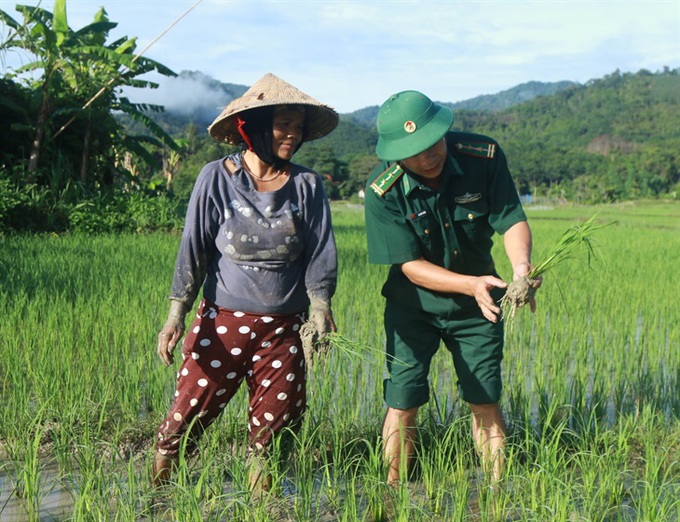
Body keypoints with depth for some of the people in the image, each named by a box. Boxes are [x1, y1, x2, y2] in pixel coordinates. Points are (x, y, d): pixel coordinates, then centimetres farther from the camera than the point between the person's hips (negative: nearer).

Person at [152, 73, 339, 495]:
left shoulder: (307, 185, 0)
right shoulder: (217, 179, -6)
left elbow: (320, 254, 3)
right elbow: (193, 250, -4)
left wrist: (320, 309, -9)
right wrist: (177, 315, -9)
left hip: (283, 330, 2)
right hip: (221, 323, -2)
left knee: (276, 419, 7)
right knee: (190, 410, -3)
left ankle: (261, 498, 28)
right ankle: (157, 487, 20)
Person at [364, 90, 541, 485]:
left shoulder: (484, 157, -19)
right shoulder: (382, 191, -23)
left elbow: (513, 220, -15)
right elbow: (411, 266, -22)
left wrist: (521, 265, -37)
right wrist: (470, 284, -37)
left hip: (477, 303, 2)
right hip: (414, 304, -1)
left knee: (486, 403, 7)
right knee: (403, 404, -1)